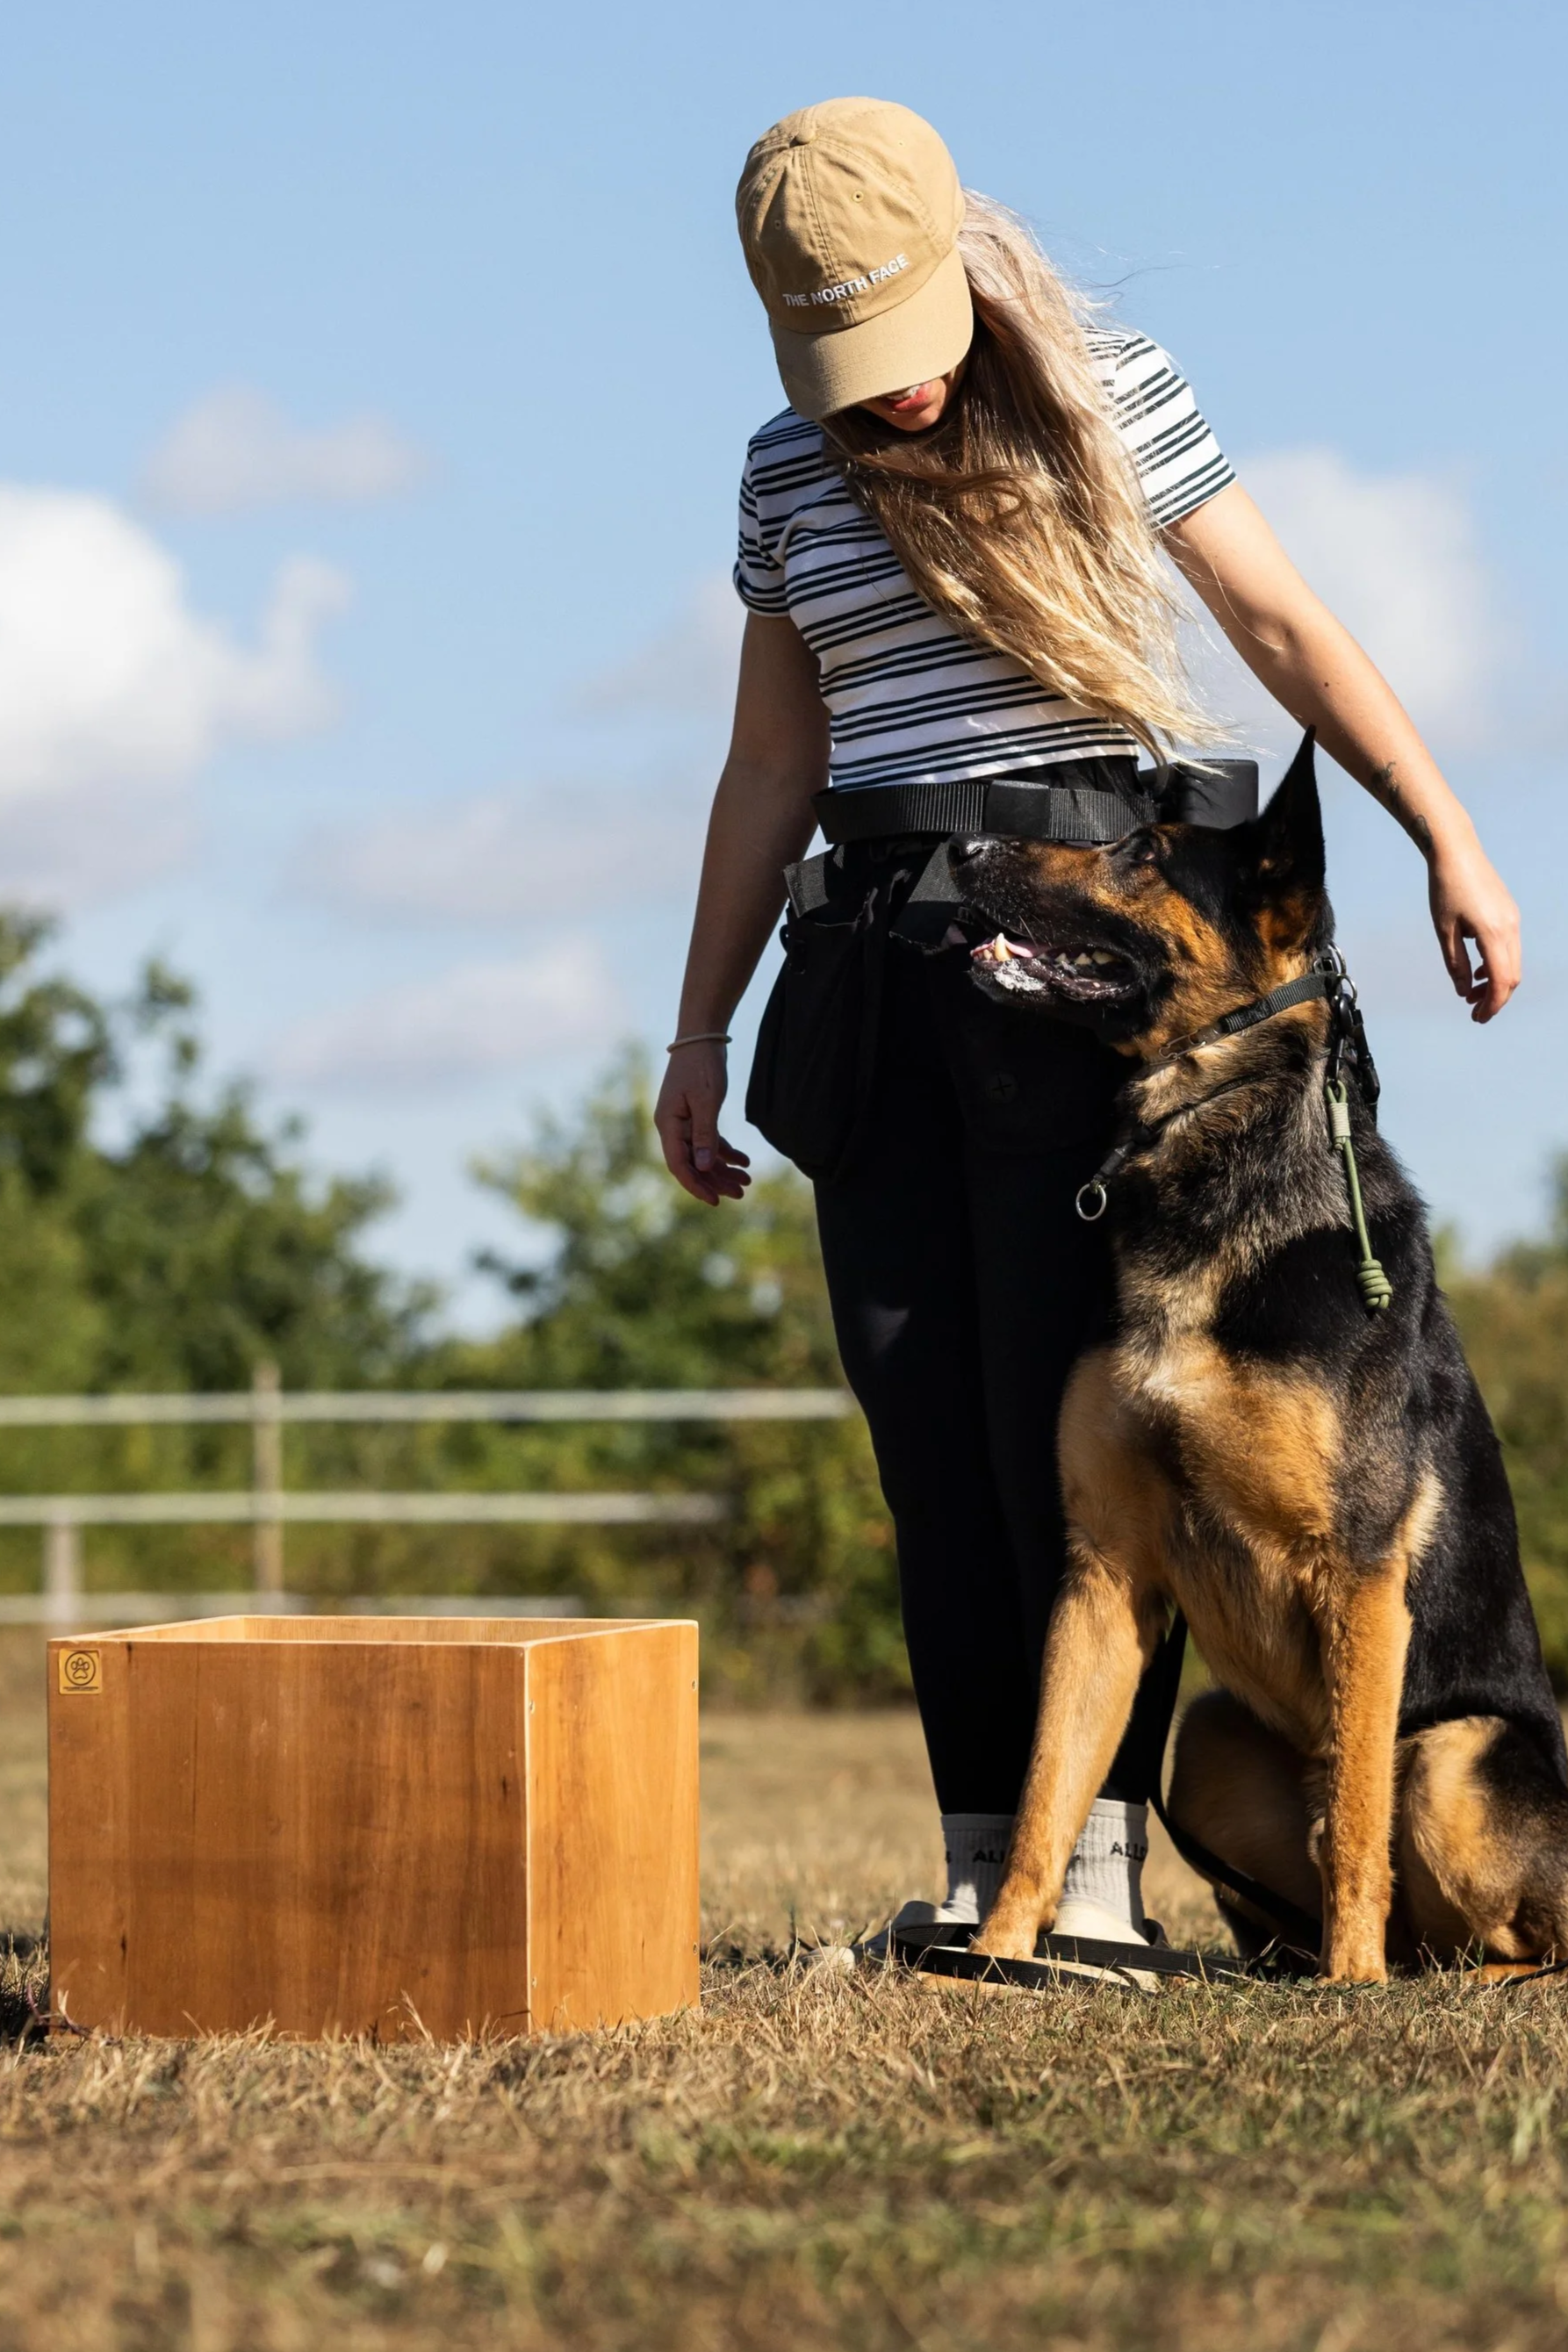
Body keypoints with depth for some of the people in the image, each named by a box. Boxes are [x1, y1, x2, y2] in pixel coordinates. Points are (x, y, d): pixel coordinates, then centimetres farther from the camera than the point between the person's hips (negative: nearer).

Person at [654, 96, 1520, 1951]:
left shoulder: (1108, 395, 1)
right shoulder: (790, 476, 12)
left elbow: (1286, 630, 3)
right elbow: (771, 766, 18)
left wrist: (1446, 839, -5)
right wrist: (700, 1030, 16)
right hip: (881, 952, 4)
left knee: (1066, 1398, -11)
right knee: (924, 1420, 0)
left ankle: (1100, 1852, -10)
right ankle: (985, 1853, 4)